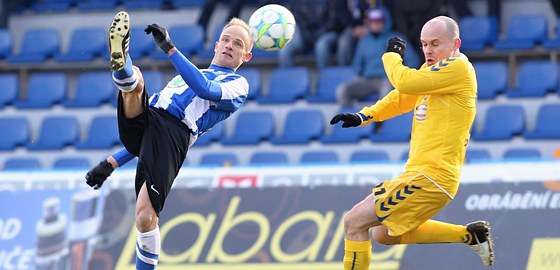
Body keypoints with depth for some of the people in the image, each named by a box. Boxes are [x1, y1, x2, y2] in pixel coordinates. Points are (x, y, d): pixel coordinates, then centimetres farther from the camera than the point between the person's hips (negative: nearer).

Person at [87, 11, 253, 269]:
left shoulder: (237, 85, 16)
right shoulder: (187, 76, 36)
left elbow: (205, 89, -8)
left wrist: (169, 47, -10)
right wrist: (113, 162, 24)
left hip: (172, 137, -5)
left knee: (145, 216, -19)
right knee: (135, 79, -23)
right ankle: (120, 61, -56)